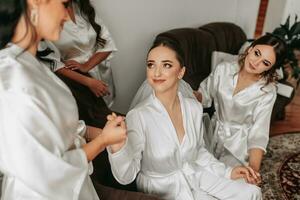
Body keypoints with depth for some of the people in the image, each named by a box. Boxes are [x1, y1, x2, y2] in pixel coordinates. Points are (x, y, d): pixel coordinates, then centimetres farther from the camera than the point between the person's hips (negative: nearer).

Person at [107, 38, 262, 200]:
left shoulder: (194, 107, -9)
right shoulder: (138, 116, -25)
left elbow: (198, 151, 8)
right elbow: (126, 177, -24)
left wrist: (227, 172, 2)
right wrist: (117, 147, -43)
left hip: (195, 175, 5)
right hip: (161, 187, -5)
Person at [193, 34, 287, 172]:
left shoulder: (267, 92, -17)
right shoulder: (224, 69, -10)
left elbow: (259, 132, -19)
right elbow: (205, 94, 4)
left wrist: (253, 169, -29)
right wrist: (193, 95, -18)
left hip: (238, 144, -2)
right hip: (213, 133, 3)